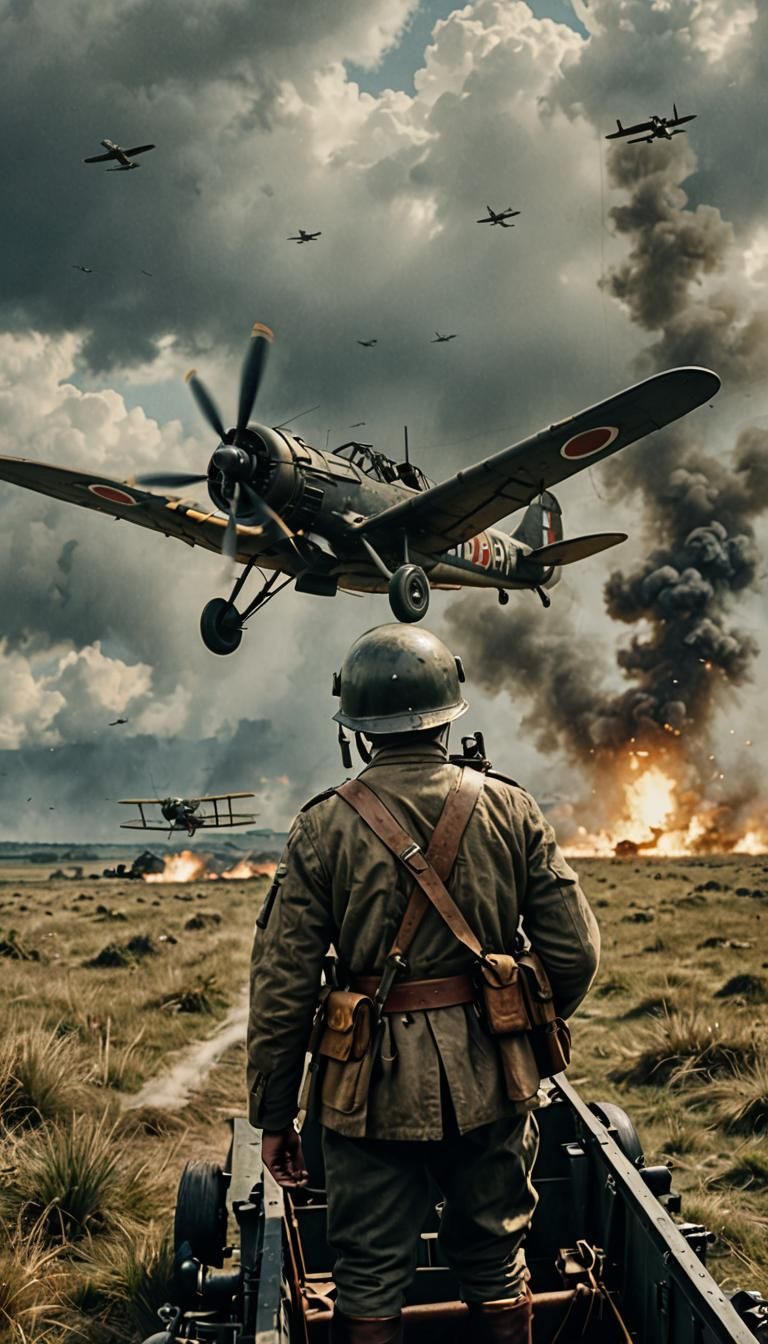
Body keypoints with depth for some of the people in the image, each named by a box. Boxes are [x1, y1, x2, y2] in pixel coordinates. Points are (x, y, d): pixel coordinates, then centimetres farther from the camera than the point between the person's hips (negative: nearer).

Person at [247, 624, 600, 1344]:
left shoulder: (325, 827, -9)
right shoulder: (510, 810, -4)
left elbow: (281, 987, -9)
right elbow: (575, 952, -3)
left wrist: (273, 1116, 1)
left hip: (373, 1087, -2)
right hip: (487, 1082, 2)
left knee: (369, 1280, 12)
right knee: (495, 1262, 19)